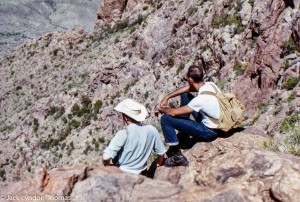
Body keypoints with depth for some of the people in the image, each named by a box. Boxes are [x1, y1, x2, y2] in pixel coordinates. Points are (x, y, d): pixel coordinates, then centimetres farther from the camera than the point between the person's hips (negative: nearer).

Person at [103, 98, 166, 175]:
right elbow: (161, 153, 0)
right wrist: (158, 166, 18)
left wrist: (108, 166, -8)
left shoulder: (123, 134, -25)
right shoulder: (151, 130, -12)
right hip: (140, 175, 5)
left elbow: (106, 157, -29)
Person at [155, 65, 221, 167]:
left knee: (165, 119, -14)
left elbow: (173, 112, -24)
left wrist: (161, 109, -3)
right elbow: (186, 88, 10)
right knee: (185, 95, 18)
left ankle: (177, 157, -7)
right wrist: (166, 98, 5)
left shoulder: (201, 99, -31)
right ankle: (183, 137, 24)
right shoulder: (210, 84, -7)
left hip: (209, 132, -9)